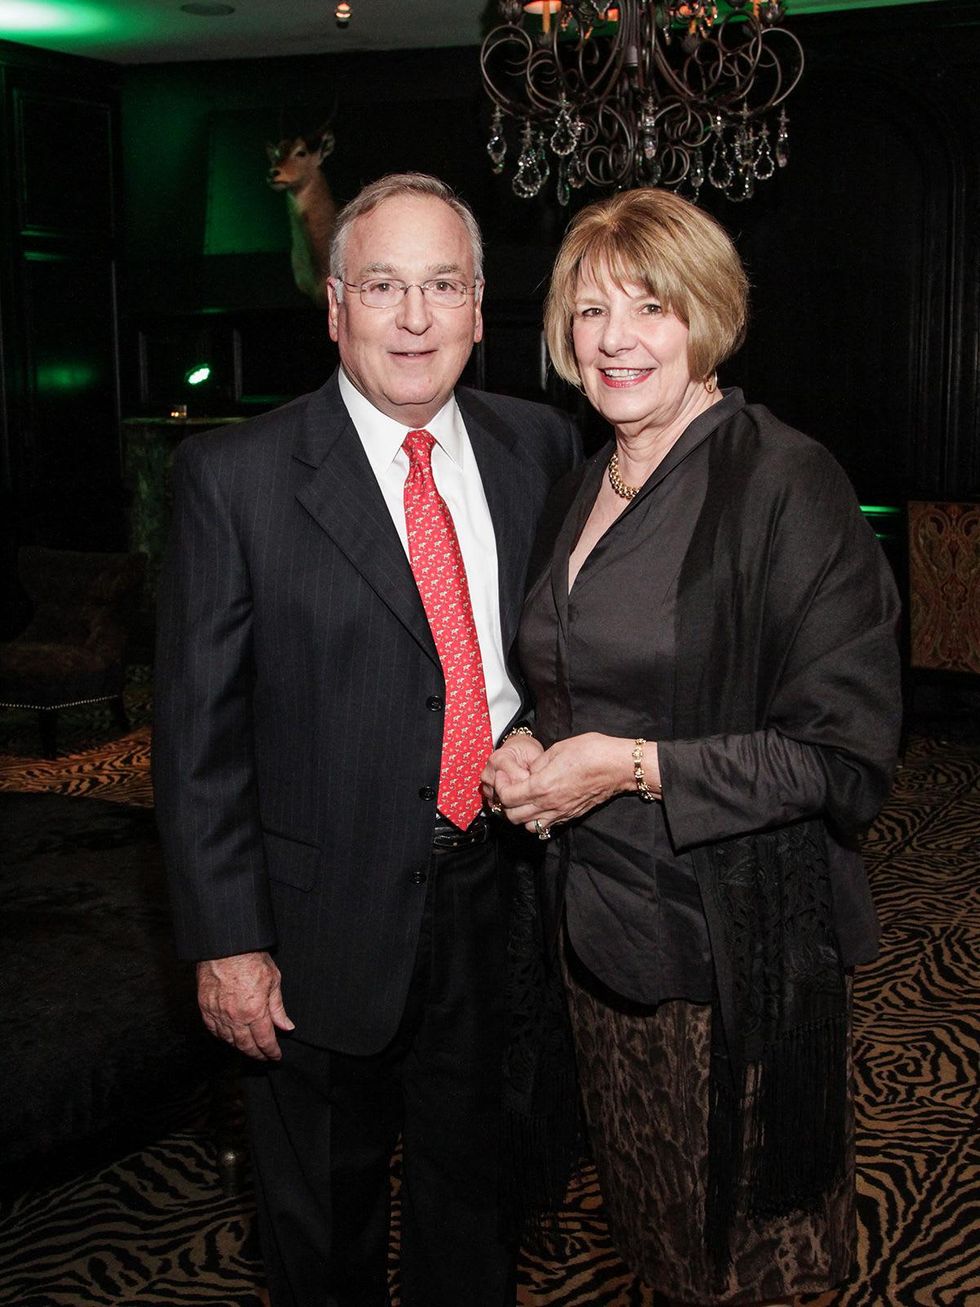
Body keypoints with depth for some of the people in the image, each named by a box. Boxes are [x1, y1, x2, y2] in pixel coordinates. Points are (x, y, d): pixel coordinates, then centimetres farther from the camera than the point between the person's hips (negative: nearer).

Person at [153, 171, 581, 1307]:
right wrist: (226, 939, -12)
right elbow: (198, 728, -10)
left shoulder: (543, 448, 1)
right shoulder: (235, 475, -10)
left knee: (477, 1185, 23)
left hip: (501, 900, 3)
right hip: (328, 922, -3)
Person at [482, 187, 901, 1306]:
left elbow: (848, 751, -18)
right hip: (601, 923, 7)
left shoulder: (783, 482, -15)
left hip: (737, 948, -6)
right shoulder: (578, 493, 9)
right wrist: (524, 749, -1)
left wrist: (638, 768, -22)